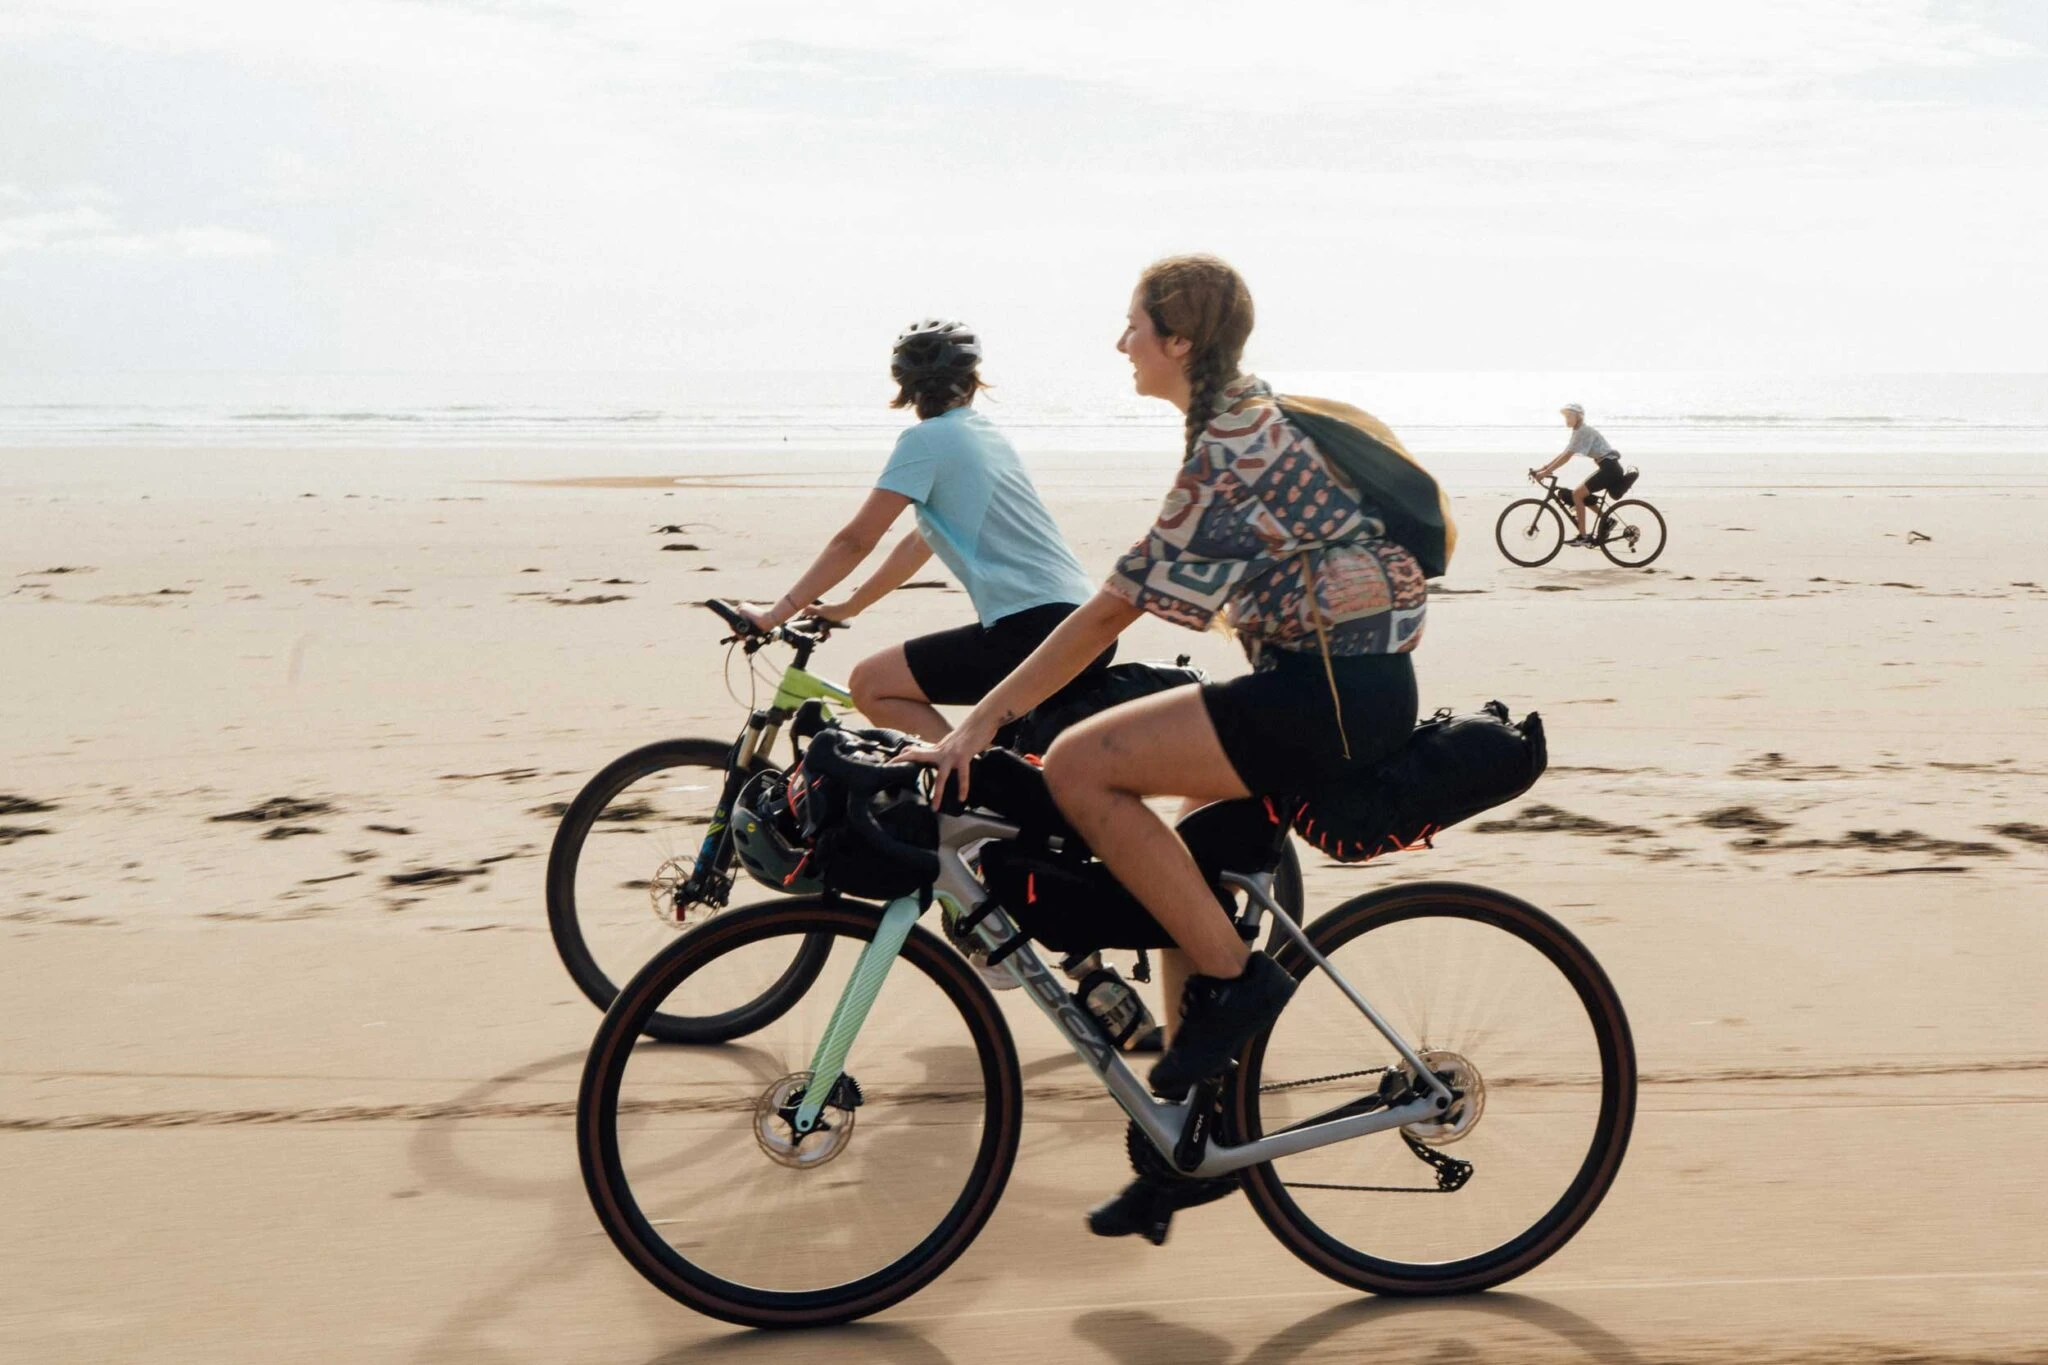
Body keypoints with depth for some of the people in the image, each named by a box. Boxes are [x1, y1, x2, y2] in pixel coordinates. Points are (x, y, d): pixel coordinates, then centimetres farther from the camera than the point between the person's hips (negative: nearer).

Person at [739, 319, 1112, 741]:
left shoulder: (926, 439, -2)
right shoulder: (987, 435, 21)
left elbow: (854, 541, -3)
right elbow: (921, 542, 28)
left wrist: (775, 614, 3)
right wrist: (846, 607, 34)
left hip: (1033, 629, -8)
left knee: (869, 685, 1)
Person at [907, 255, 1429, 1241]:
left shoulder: (1235, 442, -15)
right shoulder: (1243, 418, 16)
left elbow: (1121, 604, -20)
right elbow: (1138, 596, 22)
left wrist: (985, 719, -18)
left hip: (1338, 692, -10)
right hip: (1335, 684, 10)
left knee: (1080, 768, -18)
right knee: (1183, 877, 13)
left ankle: (1235, 978, -7)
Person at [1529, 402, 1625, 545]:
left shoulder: (1583, 431, -14)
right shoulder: (1578, 432, 16)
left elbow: (1566, 456, -21)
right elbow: (1563, 454, 16)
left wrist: (1546, 472, -22)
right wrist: (1543, 469, 8)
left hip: (1609, 468, -10)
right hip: (1609, 468, 10)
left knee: (1577, 494, -11)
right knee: (1581, 494, 16)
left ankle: (1583, 536, -11)